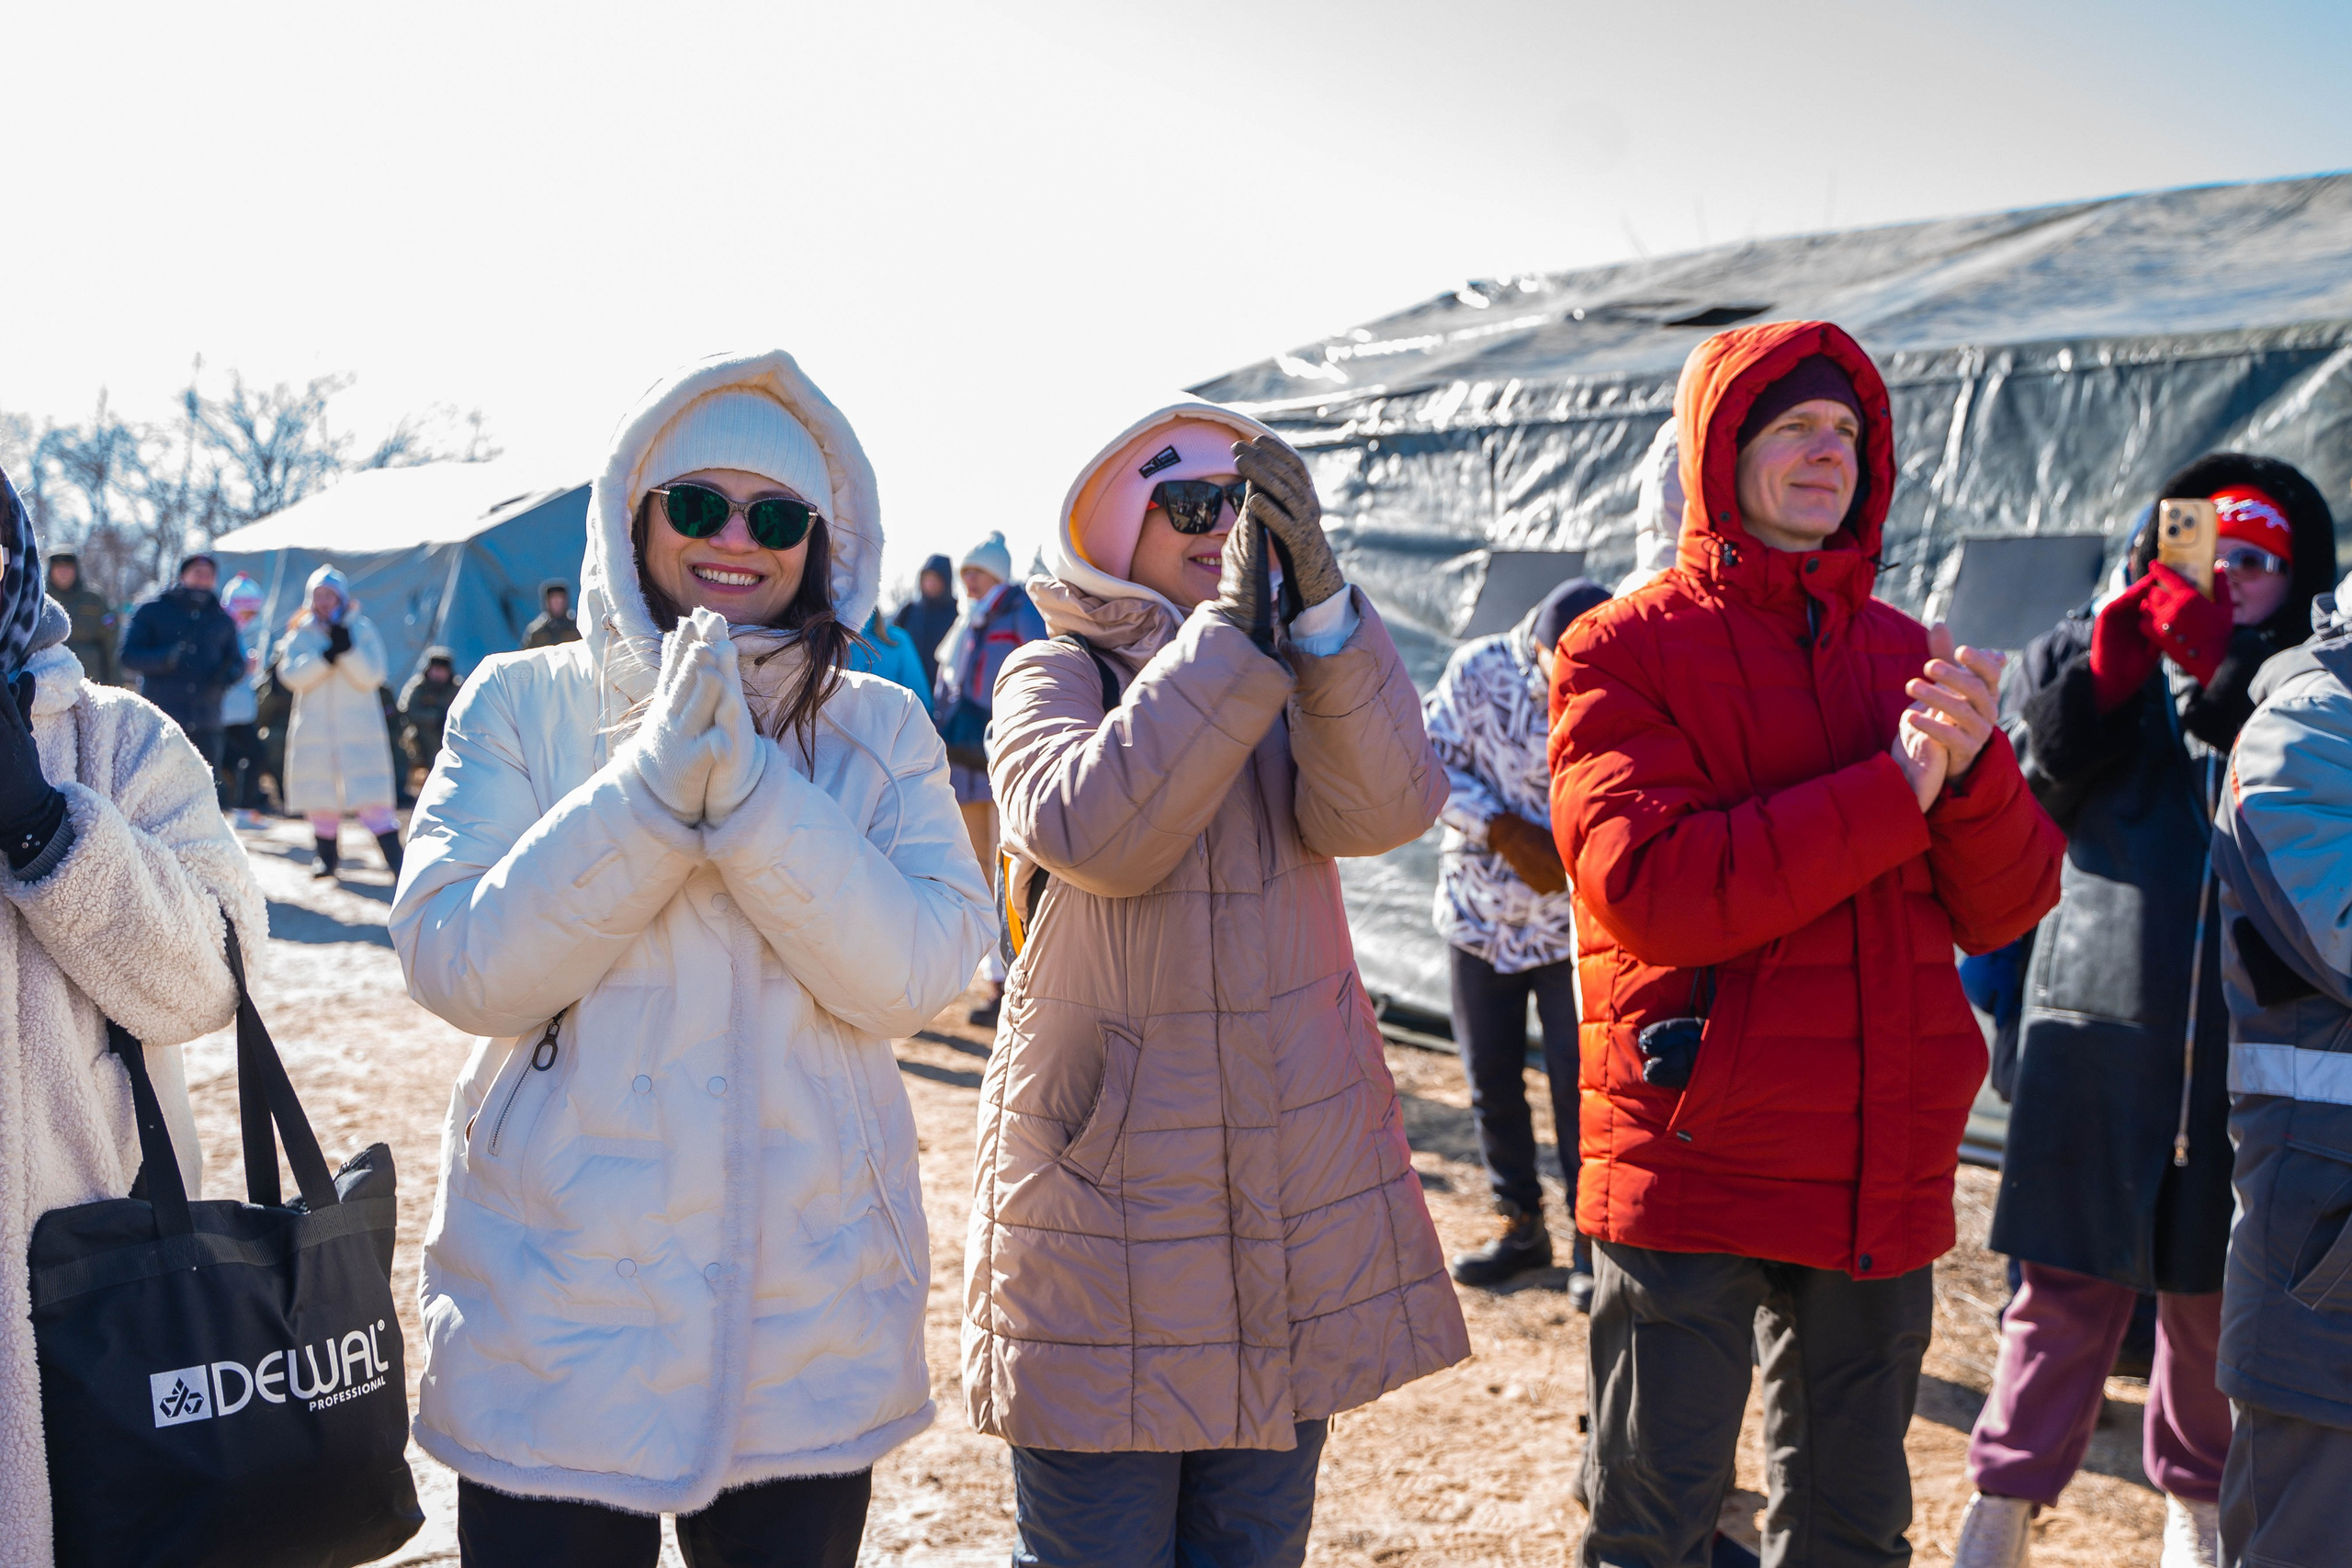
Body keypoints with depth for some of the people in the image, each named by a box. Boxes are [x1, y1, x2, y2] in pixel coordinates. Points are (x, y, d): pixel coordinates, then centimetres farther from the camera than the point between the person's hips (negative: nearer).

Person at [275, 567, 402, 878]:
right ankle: (328, 858, 23)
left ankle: (396, 861, -14)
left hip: (358, 727, -3)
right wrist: (326, 655, -20)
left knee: (371, 797, -12)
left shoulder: (362, 629, 3)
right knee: (319, 797, 8)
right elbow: (291, 674, -7)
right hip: (313, 730, 3)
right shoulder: (301, 633, 8)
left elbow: (371, 676, -6)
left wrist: (347, 648, -20)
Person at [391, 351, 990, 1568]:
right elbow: (458, 964, -11)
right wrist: (658, 780, -20)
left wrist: (745, 786, -21)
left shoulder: (880, 731, 1)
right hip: (556, 1318, -1)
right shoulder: (520, 704, 0)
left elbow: (920, 974, -12)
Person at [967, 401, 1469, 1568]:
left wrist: (1320, 601, -24)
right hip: (1106, 1169, -4)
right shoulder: (1052, 676, -1)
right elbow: (1091, 833, -23)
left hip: (1294, 1172, 4)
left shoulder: (1300, 679, 10)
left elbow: (1388, 807, -12)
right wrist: (1227, 633, -23)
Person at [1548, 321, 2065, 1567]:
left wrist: (1973, 764, -15)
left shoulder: (1907, 657, 11)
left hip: (1884, 1175, 5)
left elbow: (2005, 908, 5)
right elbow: (1650, 888, -19)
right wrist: (1893, 790, -18)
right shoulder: (1625, 650, -5)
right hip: (1692, 1171, -5)